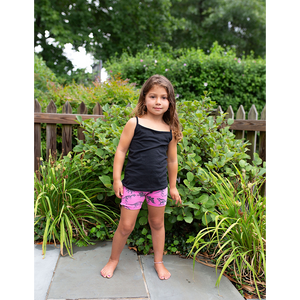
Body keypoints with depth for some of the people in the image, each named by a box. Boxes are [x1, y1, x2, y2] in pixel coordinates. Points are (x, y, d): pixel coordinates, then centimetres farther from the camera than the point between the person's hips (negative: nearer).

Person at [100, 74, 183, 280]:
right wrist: (117, 178, -6)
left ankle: (159, 262, 37)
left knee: (157, 224, 18)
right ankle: (113, 260, 30)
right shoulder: (134, 123, -7)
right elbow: (121, 151, -3)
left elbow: (172, 160, 11)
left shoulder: (171, 130, 2)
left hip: (159, 186, 3)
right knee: (126, 226, 6)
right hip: (133, 184, -3)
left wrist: (173, 186, 15)